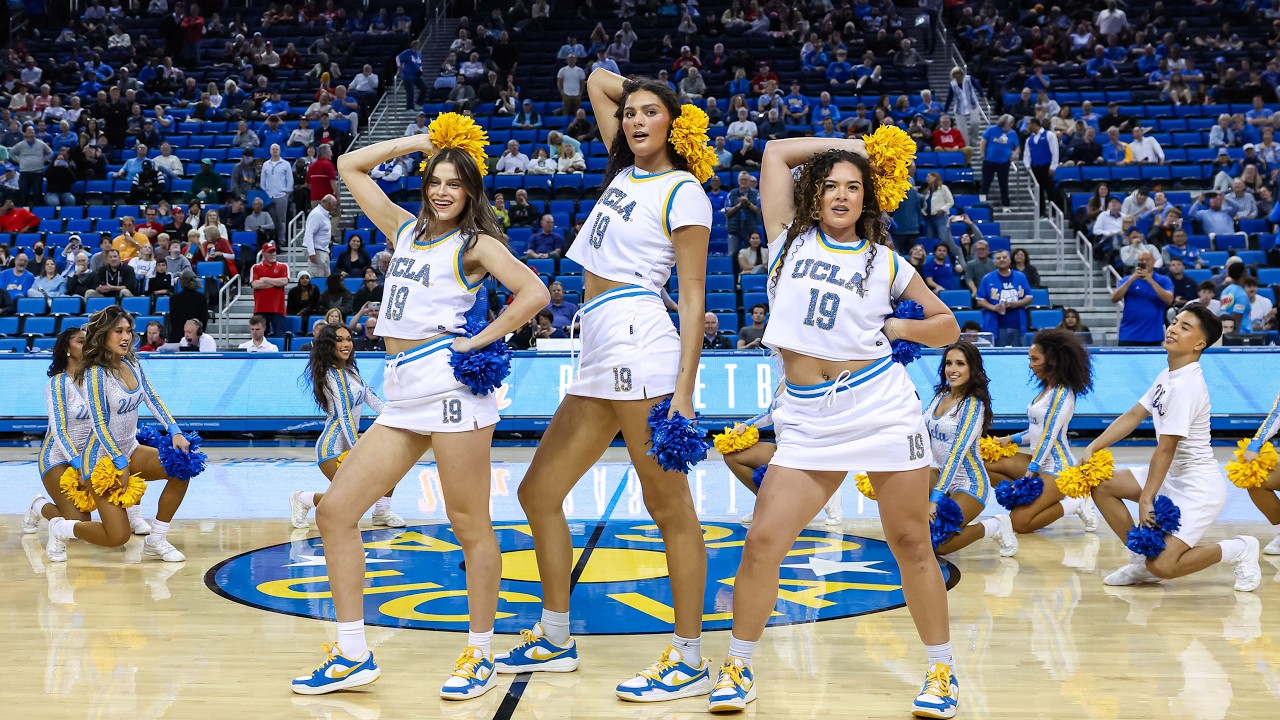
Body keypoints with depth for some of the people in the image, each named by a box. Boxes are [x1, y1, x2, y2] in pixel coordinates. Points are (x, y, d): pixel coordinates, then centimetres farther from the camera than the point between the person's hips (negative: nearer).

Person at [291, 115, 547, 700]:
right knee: (334, 511, 1)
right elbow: (351, 167, 25)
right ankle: (352, 656, 7)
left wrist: (480, 341, -9)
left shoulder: (477, 243, 3)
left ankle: (480, 656, 11)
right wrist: (421, 142, 21)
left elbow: (534, 293, -11)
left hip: (450, 384, -7)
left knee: (470, 526, -2)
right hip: (401, 394, 7)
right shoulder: (405, 229, 20)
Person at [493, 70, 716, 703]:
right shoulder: (625, 169, 19)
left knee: (669, 507, -5)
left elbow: (693, 298, -8)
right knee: (538, 494, 12)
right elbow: (597, 80, 32)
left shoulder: (684, 192, -1)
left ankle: (690, 661, 1)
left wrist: (683, 389, -15)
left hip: (638, 341, -9)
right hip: (599, 355, 9)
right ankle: (555, 641, 24)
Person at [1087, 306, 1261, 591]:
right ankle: (1142, 560, 10)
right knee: (1103, 486, 2)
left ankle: (1238, 550, 6)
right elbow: (1134, 415, 12)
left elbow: (1165, 449, -22)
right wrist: (1093, 448, 4)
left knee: (1162, 566, -18)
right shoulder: (1167, 376, 7)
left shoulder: (1186, 385, -23)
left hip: (1200, 487, -10)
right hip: (1174, 477, 10)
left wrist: (1146, 499, -19)